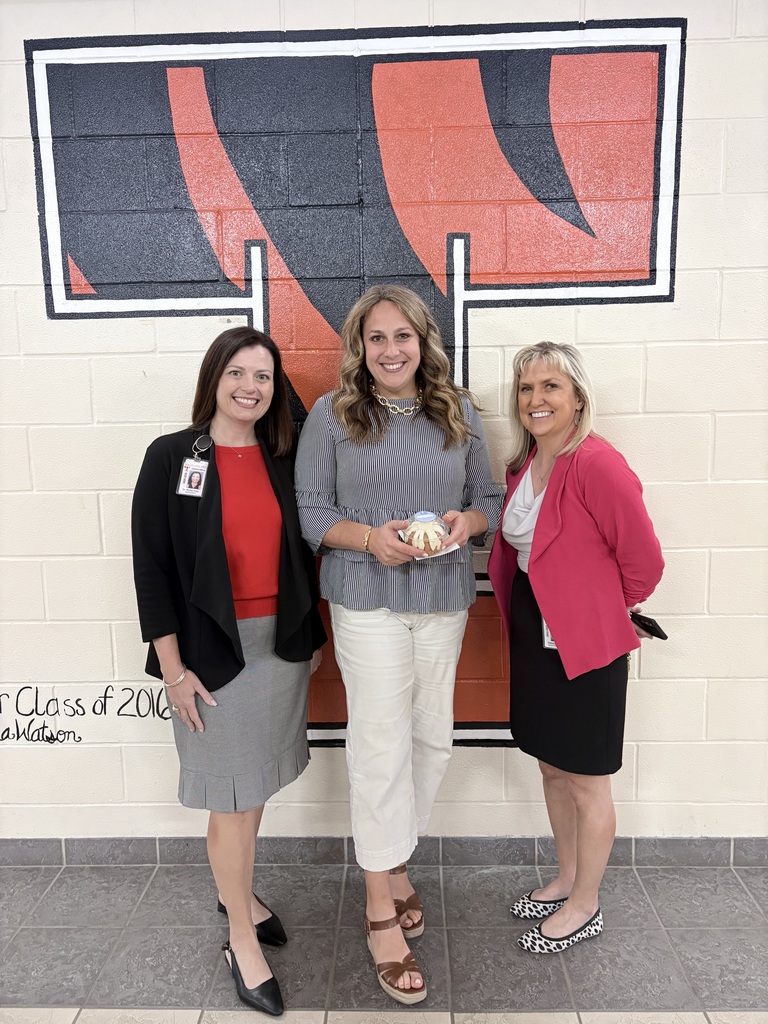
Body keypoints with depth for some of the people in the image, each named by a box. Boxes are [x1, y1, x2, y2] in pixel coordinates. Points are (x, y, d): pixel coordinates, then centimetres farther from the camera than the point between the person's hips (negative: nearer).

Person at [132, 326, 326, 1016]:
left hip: (282, 641, 5)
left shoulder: (284, 460, 4)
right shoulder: (172, 458, -8)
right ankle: (242, 938, 26)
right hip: (212, 648, -4)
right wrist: (173, 668, -10)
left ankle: (237, 890, 43)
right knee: (231, 792, 5)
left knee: (258, 781, 18)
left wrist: (308, 633, 6)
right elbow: (151, 565, -8)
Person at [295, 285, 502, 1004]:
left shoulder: (459, 413, 7)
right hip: (367, 600, -4)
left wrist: (468, 521, -11)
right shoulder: (331, 415, -2)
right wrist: (369, 536, -19)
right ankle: (381, 909, 14)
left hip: (444, 599, 4)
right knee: (382, 742, -4)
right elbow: (308, 510, -3)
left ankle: (393, 862, 36)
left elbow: (490, 498, 12)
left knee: (432, 737, 12)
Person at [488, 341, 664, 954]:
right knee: (551, 767, 22)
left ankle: (585, 908, 32)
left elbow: (644, 560, -15)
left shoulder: (598, 465, -21)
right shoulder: (524, 466, 4)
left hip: (585, 645, -8)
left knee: (586, 782, 10)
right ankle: (567, 880, 43)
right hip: (533, 635, 8)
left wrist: (602, 610, 0)